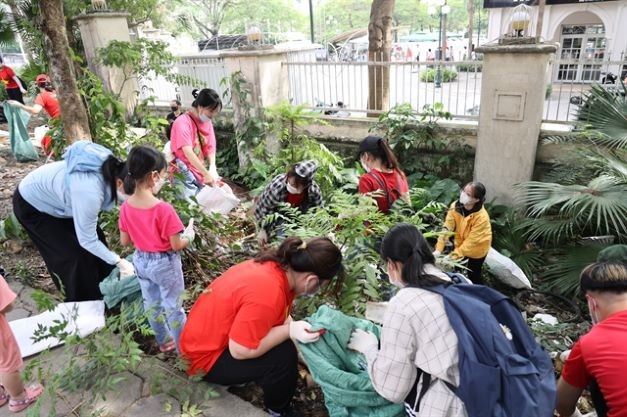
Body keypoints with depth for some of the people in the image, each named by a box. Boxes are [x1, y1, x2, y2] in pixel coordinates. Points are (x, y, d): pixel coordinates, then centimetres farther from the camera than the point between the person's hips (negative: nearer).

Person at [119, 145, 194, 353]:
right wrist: (189, 235, -4)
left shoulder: (126, 207, -10)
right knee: (173, 307, 12)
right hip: (164, 263, -6)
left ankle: (164, 341, 42)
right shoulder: (163, 209, -29)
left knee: (151, 304, 22)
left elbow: (124, 241, 1)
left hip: (141, 261, 6)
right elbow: (177, 245, -22)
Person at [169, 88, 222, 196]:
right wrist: (206, 174, -28)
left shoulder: (207, 122, 8)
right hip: (184, 174, -7)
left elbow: (210, 147, 4)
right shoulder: (183, 122, -15)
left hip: (200, 173, 7)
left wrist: (212, 169, -13)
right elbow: (188, 152, -24)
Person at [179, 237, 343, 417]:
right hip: (207, 356, -9)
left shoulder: (277, 267, -9)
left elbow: (281, 316, 6)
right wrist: (290, 331, -26)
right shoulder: (267, 292, -35)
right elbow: (240, 351, -29)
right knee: (284, 354, -20)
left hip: (217, 337, 9)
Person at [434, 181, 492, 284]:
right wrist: (438, 249, -31)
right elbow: (447, 228, -24)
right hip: (461, 244, 4)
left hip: (476, 249, -4)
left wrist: (454, 256, -34)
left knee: (473, 275, 9)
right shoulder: (455, 206, -22)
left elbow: (471, 241, -31)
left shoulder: (482, 217, -35)